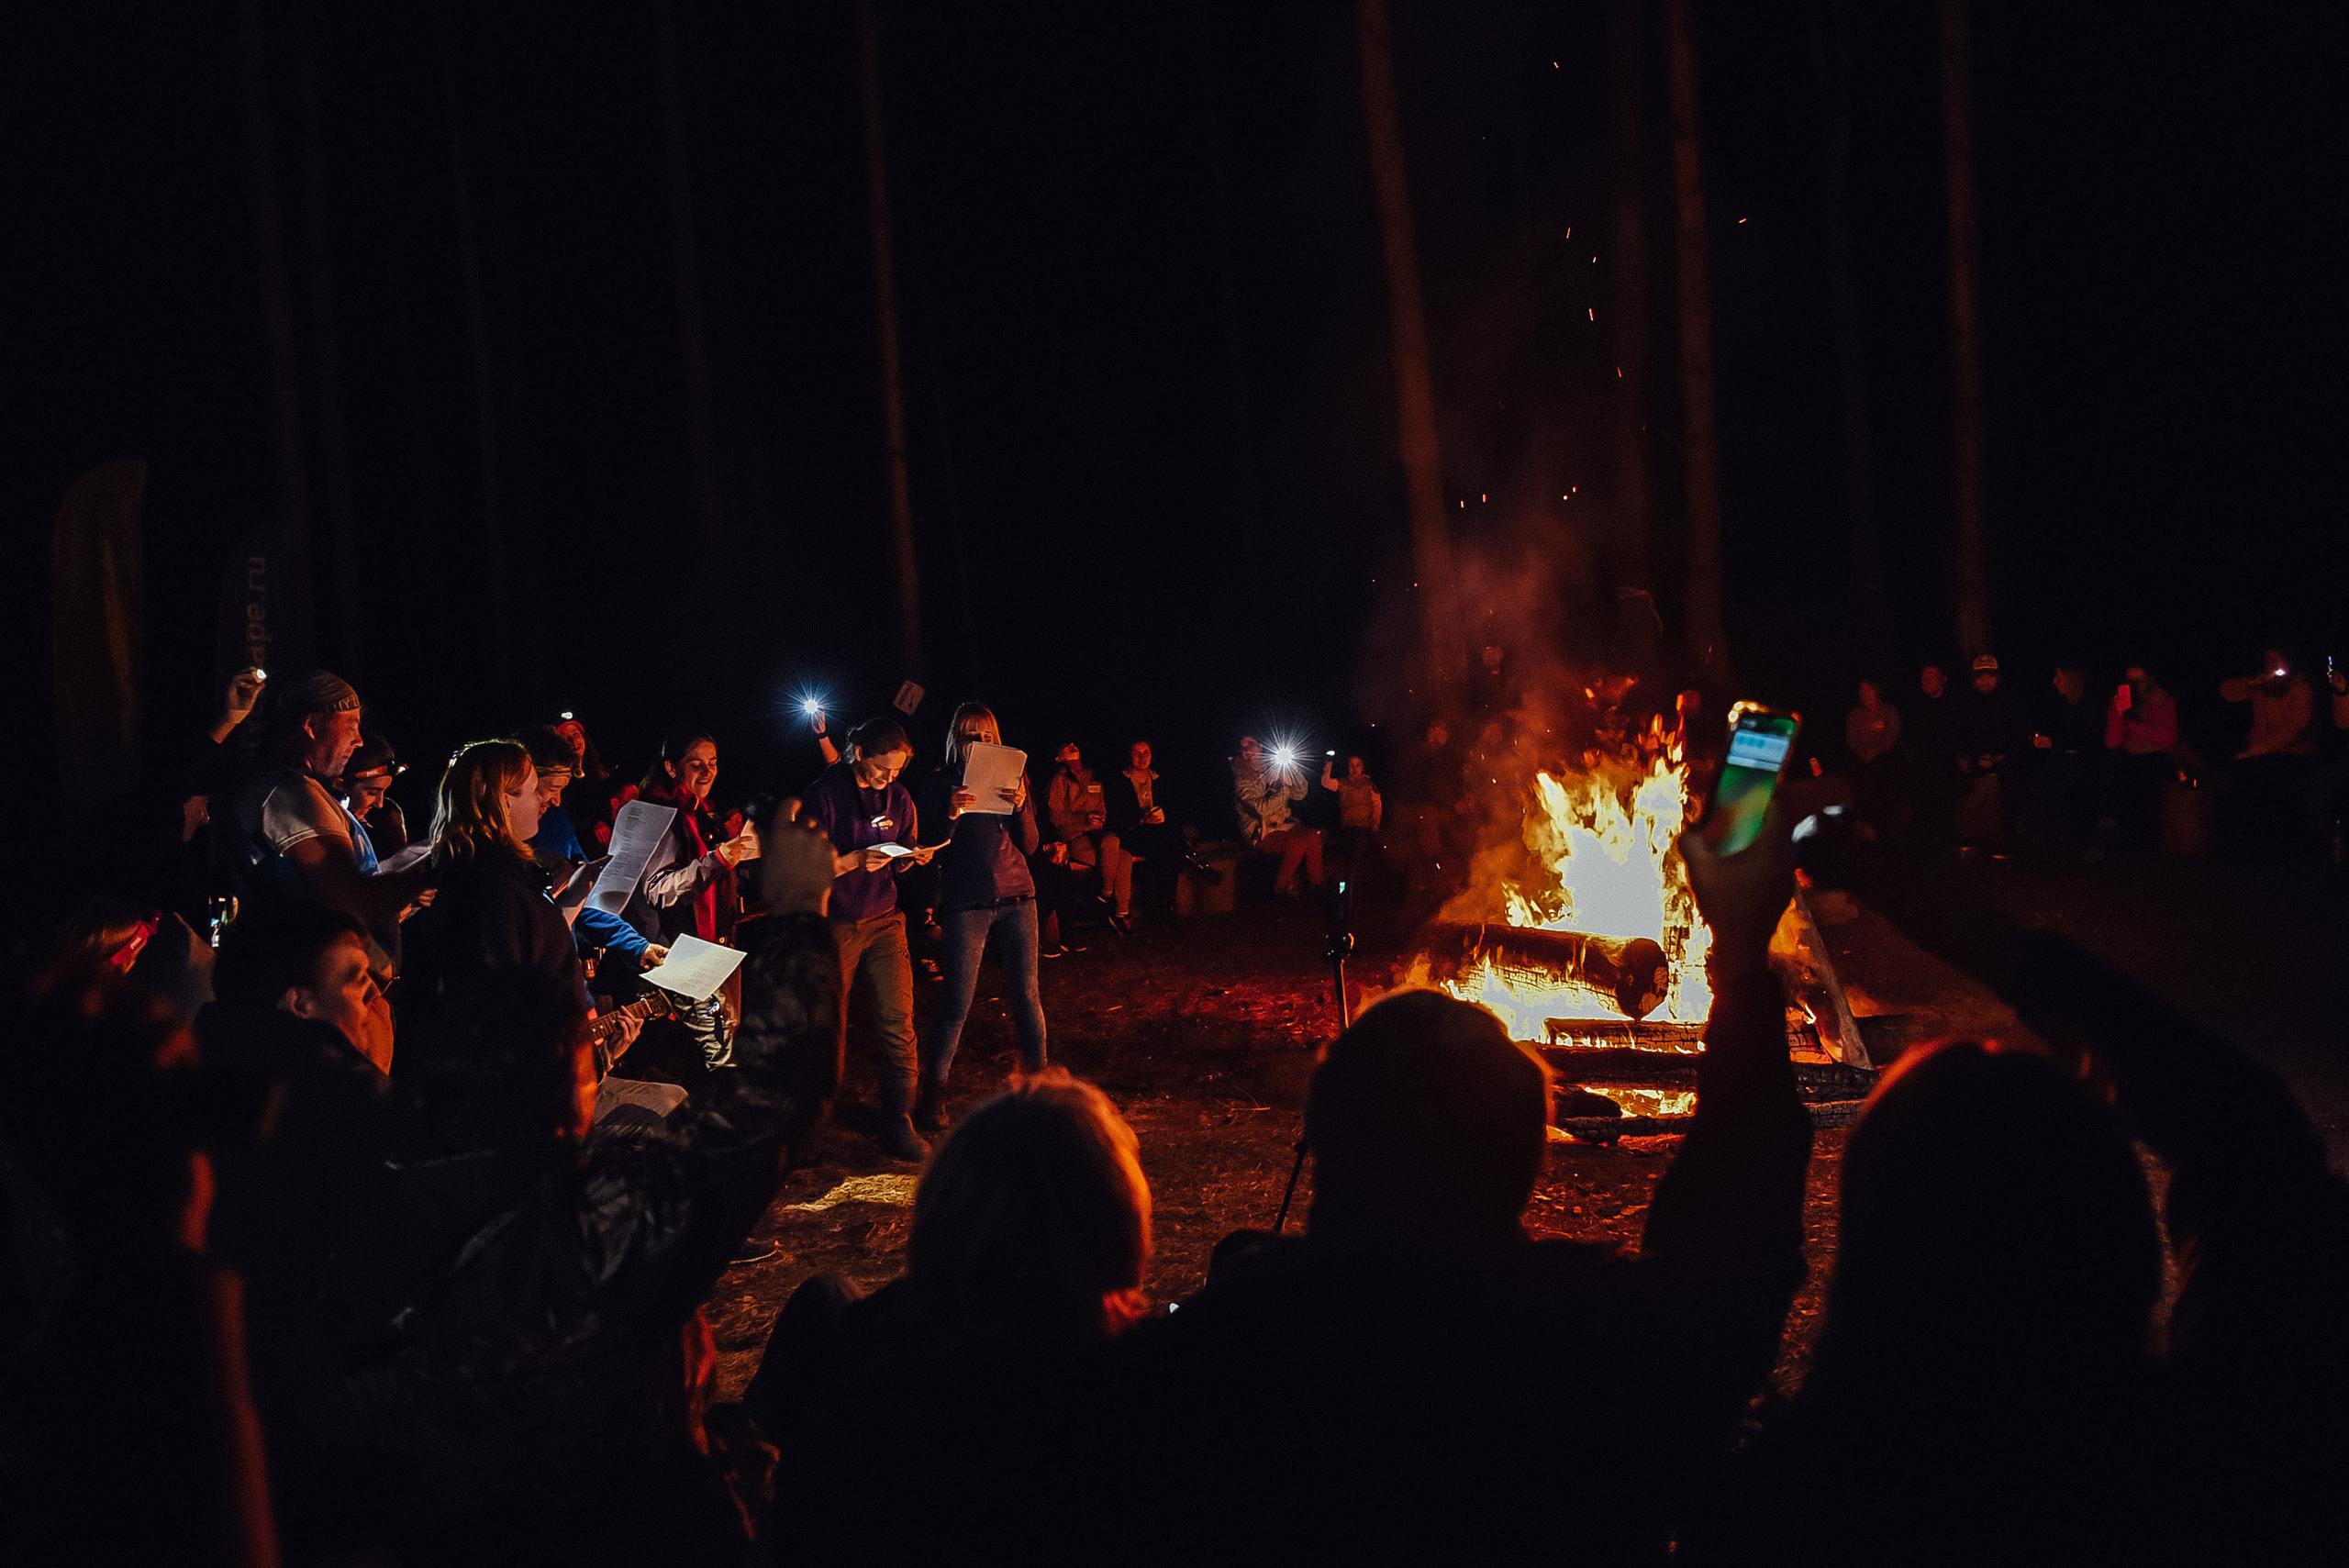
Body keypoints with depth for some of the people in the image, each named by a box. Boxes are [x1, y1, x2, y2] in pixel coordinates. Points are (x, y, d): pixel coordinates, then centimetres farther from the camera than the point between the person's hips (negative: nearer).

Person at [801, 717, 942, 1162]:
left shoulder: (897, 797, 7)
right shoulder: (823, 794, -8)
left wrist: (915, 856, -5)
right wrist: (857, 860, -22)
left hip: (884, 920, 4)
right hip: (834, 923, -4)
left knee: (897, 1024, -5)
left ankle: (898, 1127, 3)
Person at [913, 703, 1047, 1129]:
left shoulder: (1011, 777, 10)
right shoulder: (940, 783, 2)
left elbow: (1030, 846, 7)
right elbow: (929, 846, -1)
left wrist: (1022, 807, -11)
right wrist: (951, 814, -18)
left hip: (1016, 896, 3)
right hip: (966, 903, -3)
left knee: (1027, 994, 3)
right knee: (956, 1002, -3)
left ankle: (1037, 1077, 18)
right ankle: (932, 1093, 9)